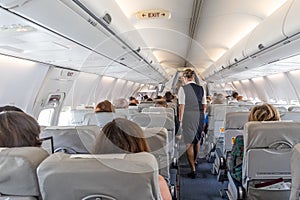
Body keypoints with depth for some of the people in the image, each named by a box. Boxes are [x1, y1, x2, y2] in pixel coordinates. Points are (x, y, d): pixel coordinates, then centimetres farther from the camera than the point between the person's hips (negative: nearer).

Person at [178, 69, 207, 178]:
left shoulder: (183, 89, -9)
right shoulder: (201, 88, 5)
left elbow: (182, 106, -11)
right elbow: (204, 105, 7)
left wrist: (180, 120, -5)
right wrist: (201, 116, 18)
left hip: (188, 116, -5)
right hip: (200, 116, 5)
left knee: (189, 142, 2)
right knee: (197, 139, 22)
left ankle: (193, 169, 1)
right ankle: (195, 161, 43)